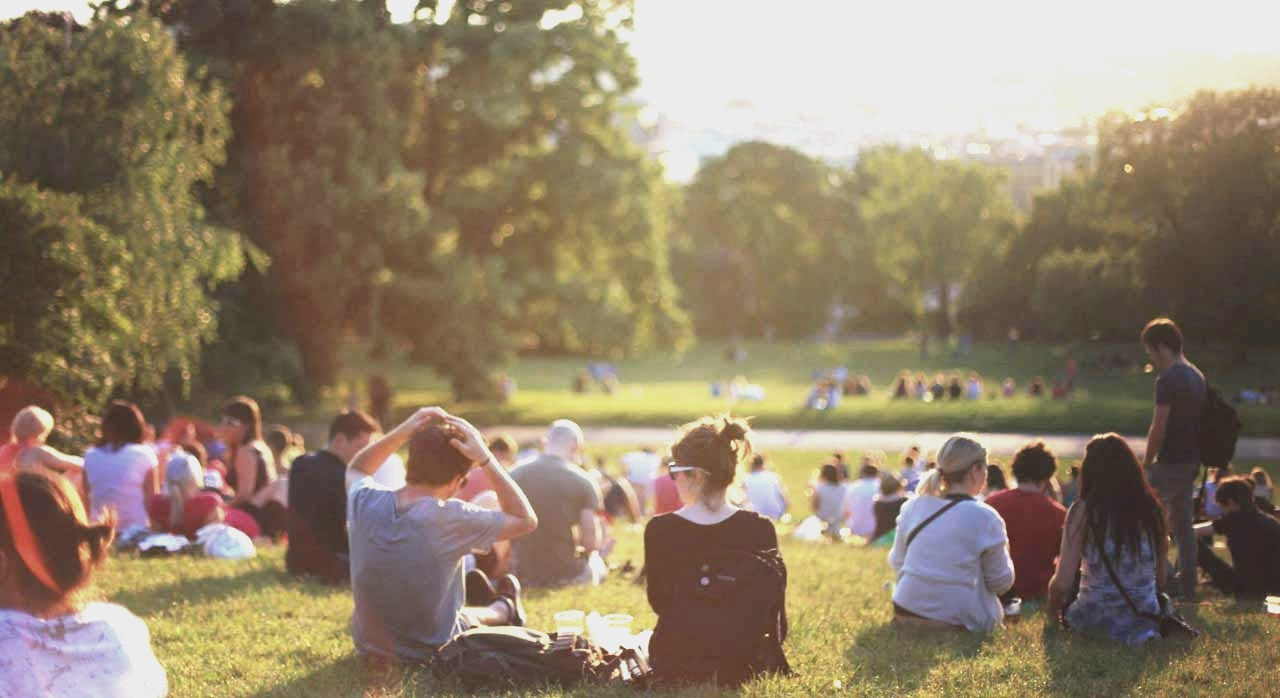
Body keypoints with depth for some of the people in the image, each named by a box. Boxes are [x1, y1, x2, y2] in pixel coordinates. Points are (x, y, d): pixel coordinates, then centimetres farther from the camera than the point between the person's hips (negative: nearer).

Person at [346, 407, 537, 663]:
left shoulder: (365, 502, -16)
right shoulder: (451, 519, -28)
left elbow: (357, 469, 11)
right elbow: (526, 520, -13)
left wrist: (402, 432, -4)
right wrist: (485, 459, -17)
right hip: (431, 653, -5)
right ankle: (504, 609, 58)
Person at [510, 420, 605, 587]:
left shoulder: (514, 474, -1)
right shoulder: (583, 481, -8)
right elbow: (592, 542, -10)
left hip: (523, 574, 3)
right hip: (567, 576, -3)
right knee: (596, 566, 30)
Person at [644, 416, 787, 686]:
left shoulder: (659, 530, -15)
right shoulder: (760, 529, -13)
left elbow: (659, 602, -1)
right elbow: (775, 616, -6)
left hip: (675, 664, -1)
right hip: (742, 667, 1)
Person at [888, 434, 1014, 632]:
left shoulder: (912, 508, 1)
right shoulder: (985, 518, -13)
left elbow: (896, 562, 10)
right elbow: (1001, 583, -3)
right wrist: (1003, 554, 17)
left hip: (905, 614, 5)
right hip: (958, 621, -5)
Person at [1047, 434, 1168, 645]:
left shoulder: (1083, 511, -11)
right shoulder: (1152, 508, -2)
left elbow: (1062, 582, -12)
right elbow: (1160, 576, 4)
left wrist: (1053, 608, 9)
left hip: (1097, 619, -3)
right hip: (1146, 618, 3)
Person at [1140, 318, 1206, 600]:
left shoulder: (1168, 380, -17)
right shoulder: (1196, 376, 12)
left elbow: (1158, 428, -18)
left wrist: (1146, 462, -7)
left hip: (1171, 461, -9)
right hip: (1192, 460, 9)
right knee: (1183, 522, 13)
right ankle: (1187, 583, 15)